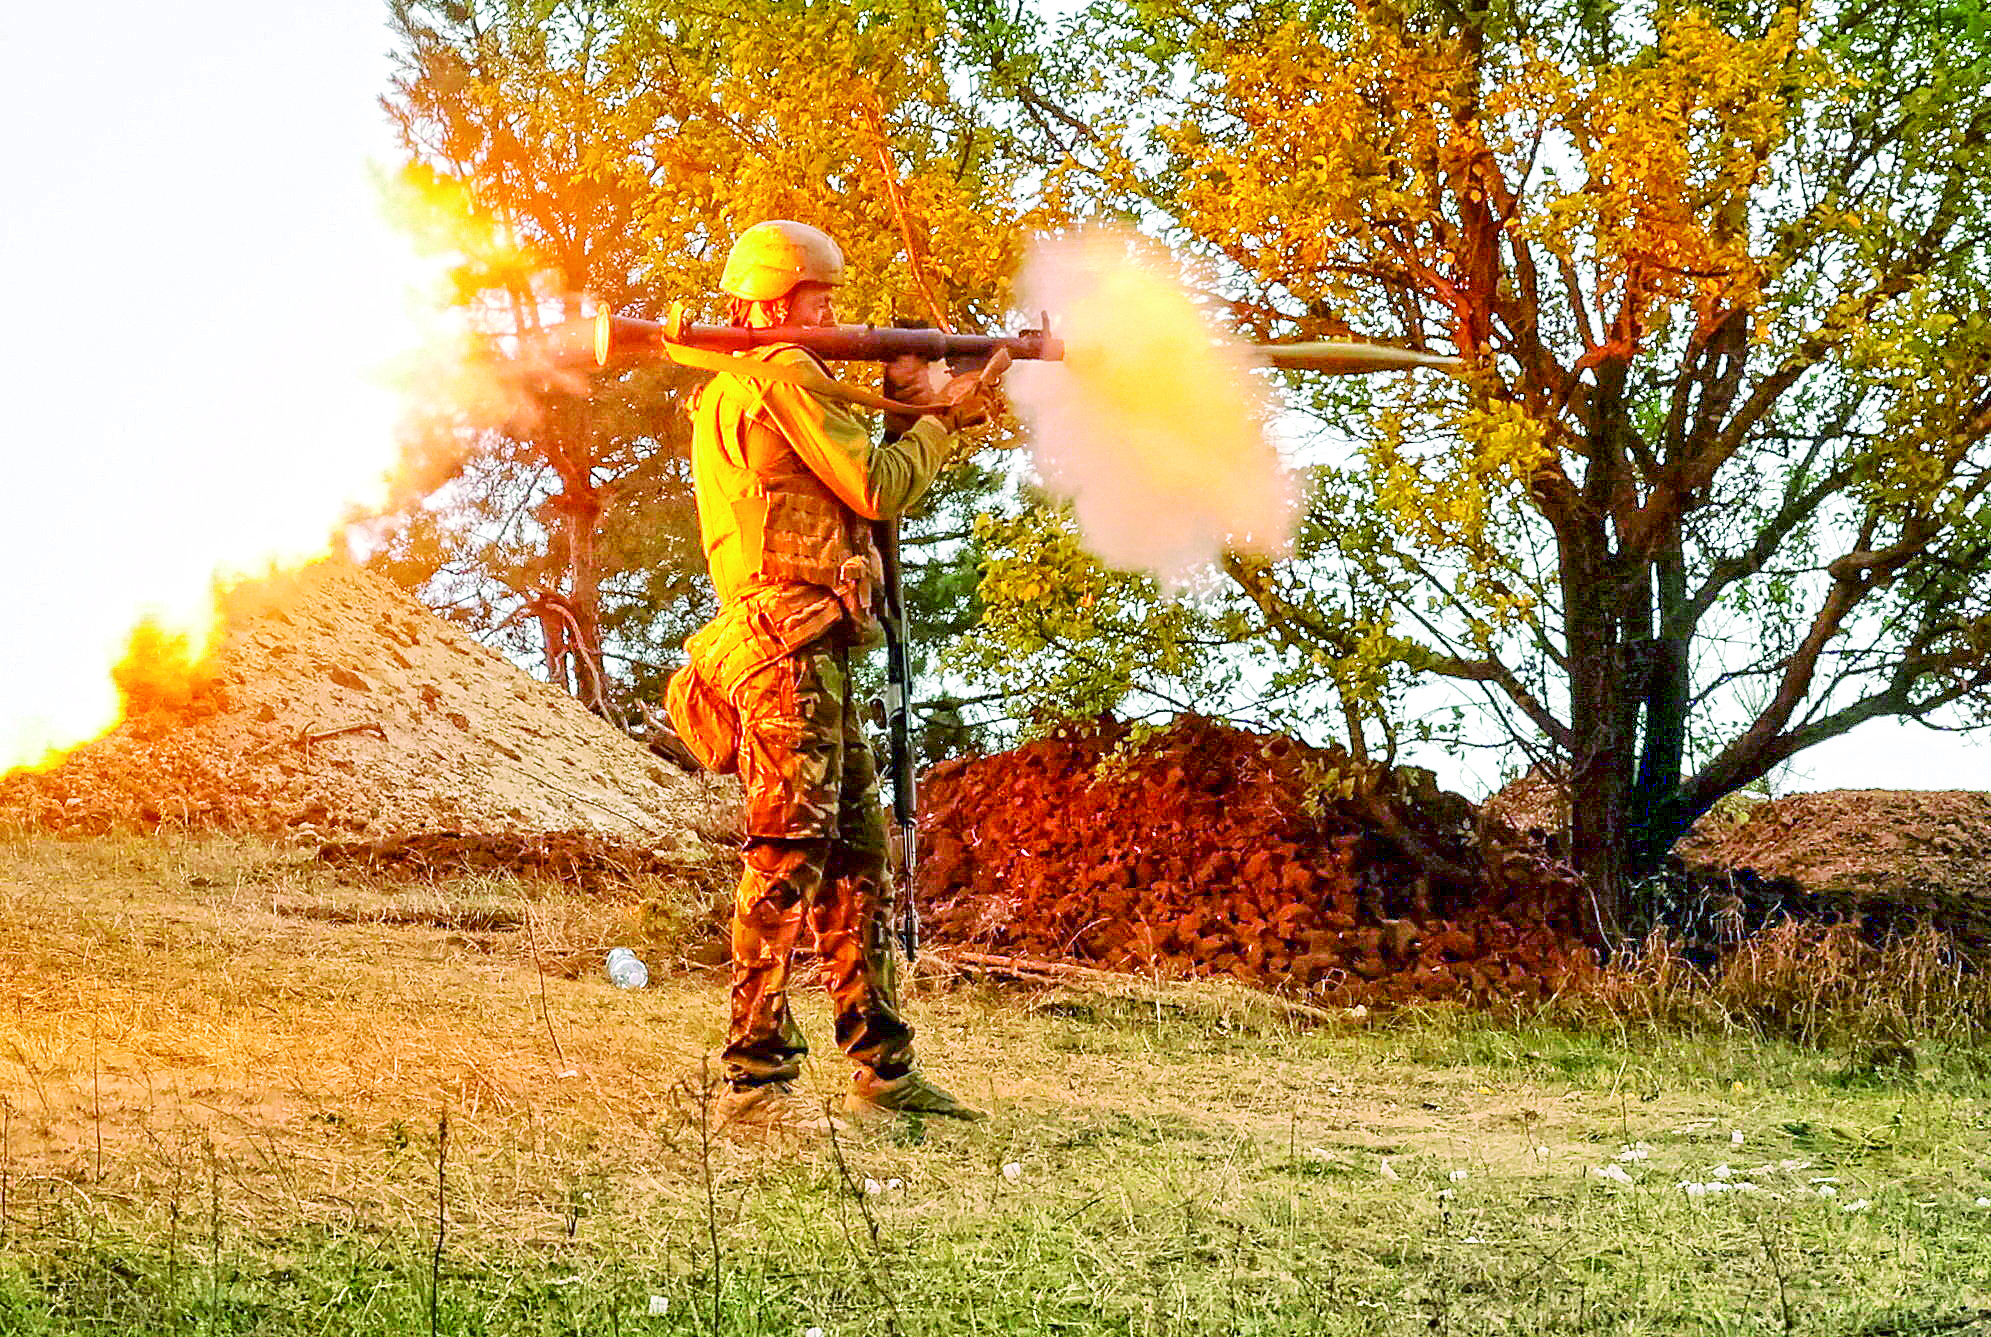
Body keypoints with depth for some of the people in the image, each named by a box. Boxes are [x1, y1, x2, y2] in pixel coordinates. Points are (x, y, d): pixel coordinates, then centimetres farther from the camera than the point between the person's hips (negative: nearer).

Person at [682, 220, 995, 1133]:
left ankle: (882, 1067, 16)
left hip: (813, 658, 11)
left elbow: (861, 491, 24)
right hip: (792, 647, -11)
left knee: (858, 861, 11)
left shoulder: (728, 392, 25)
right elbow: (877, 490, -11)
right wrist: (944, 422, 4)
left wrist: (904, 414, 13)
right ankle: (756, 1082, -12)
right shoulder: (784, 375, -6)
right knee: (787, 860, -12)